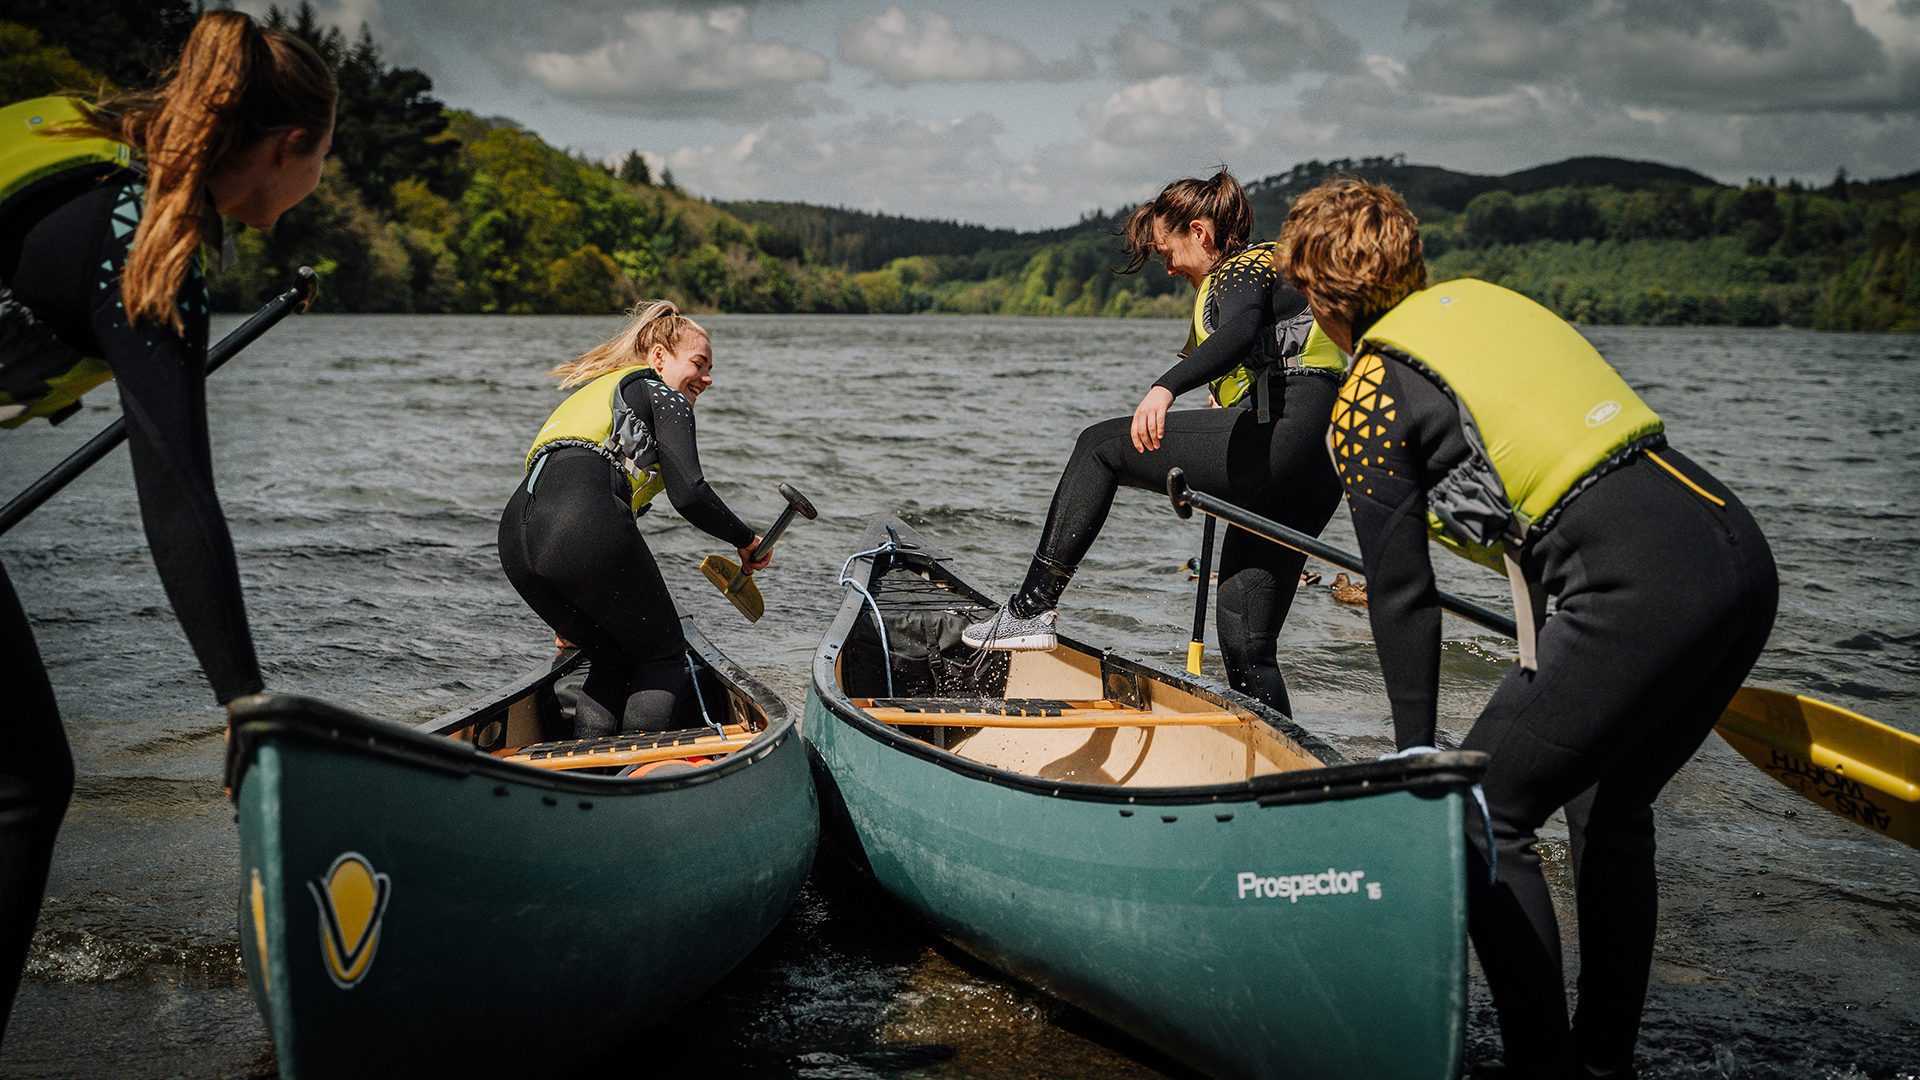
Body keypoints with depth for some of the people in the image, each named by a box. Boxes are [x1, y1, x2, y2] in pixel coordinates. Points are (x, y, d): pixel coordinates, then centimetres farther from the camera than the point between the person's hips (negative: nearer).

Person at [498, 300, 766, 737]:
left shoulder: (594, 390, 36)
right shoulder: (663, 395, 12)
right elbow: (689, 493, -3)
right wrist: (747, 541, 14)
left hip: (515, 529, 8)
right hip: (586, 526, -8)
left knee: (614, 657, 23)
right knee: (663, 655, 10)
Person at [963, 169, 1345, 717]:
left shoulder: (1245, 268, 0)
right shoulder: (1258, 268, 30)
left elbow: (1239, 334, -24)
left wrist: (1165, 387, -39)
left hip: (1277, 435, -10)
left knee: (1101, 445, -1)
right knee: (1247, 650, 8)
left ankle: (1033, 608, -3)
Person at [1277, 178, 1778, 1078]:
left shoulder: (1367, 405, -1)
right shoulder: (1486, 299, 21)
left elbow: (1403, 596, 1)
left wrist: (1416, 755, 10)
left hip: (1643, 595, -9)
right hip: (1739, 550, 9)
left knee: (1480, 818, 6)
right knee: (1608, 806, 24)